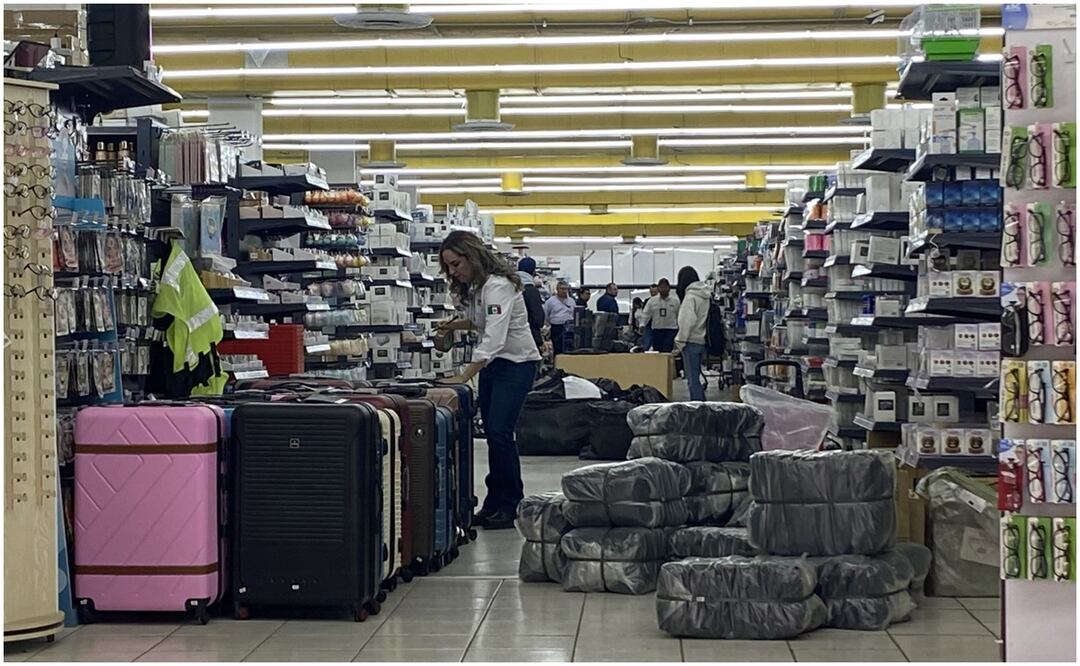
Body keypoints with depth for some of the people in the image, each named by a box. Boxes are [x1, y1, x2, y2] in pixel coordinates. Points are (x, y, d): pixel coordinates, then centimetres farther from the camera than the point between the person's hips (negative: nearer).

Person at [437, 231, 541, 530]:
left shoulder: (498, 286, -24)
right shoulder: (474, 286, 6)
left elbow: (494, 338, -34)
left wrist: (464, 377, -39)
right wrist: (457, 324, 5)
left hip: (517, 362, -9)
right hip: (491, 363, 9)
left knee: (499, 432, -13)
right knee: (492, 432, 8)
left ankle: (511, 506, -3)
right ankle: (494, 504, 13)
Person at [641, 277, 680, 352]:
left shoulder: (675, 301, 2)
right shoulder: (652, 301, 5)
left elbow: (680, 316, 6)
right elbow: (646, 314, 2)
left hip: (671, 330, -2)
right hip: (657, 330, 2)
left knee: (667, 351, -13)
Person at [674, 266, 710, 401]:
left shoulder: (690, 296, -13)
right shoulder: (705, 296, 12)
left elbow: (686, 322, -18)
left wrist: (680, 342, -12)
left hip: (692, 343, -8)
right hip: (702, 342, 8)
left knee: (693, 380, -6)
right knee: (695, 378, 16)